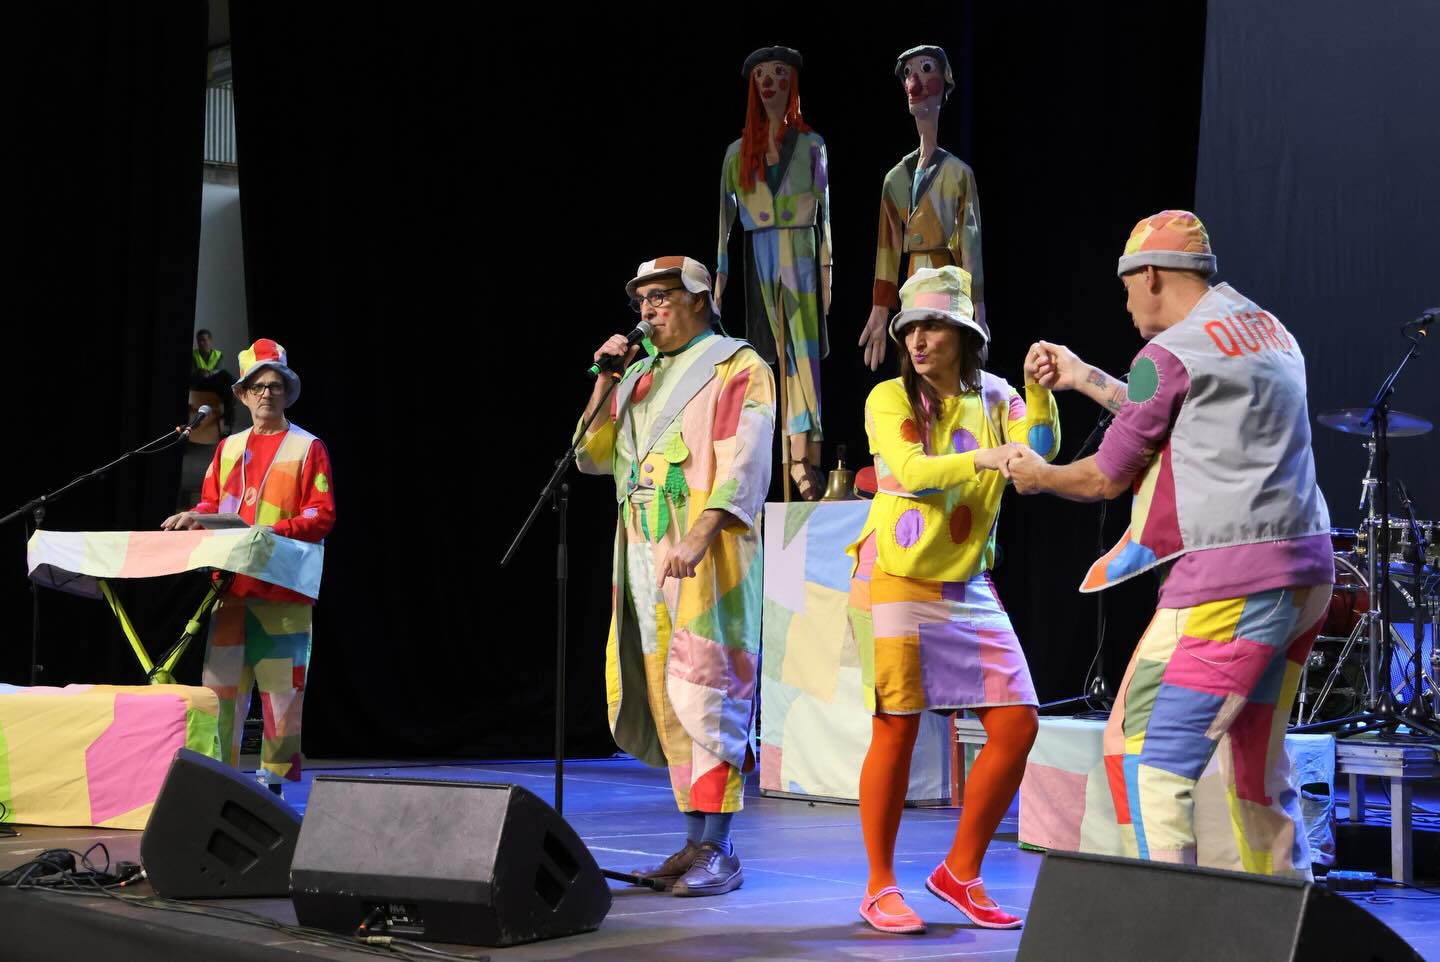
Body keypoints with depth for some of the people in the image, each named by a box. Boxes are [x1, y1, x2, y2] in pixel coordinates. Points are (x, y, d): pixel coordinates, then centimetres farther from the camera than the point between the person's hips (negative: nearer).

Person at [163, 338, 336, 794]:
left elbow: (321, 516, -5)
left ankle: (275, 777, 4)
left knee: (281, 687, -2)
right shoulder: (229, 448, 17)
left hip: (283, 584, -4)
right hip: (231, 586, 4)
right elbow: (211, 504, 18)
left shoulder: (307, 448, 2)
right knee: (221, 682, 2)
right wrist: (193, 518, -4)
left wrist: (275, 531, -18)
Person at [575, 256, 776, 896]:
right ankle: (695, 842, 10)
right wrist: (604, 382, 8)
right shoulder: (640, 377, 20)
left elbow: (742, 465, -12)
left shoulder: (737, 367, 0)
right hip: (643, 556, 7)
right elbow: (592, 457, 21)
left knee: (704, 697, -11)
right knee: (666, 700, 5)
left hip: (704, 556, -7)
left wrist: (698, 541, -23)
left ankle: (718, 853, -10)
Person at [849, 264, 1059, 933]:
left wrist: (1039, 390, -26)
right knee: (897, 728, -6)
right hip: (895, 579, -4)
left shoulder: (995, 398, 7)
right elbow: (910, 471, -19)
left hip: (969, 587, 4)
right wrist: (983, 458, -34)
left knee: (1017, 724, -1)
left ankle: (961, 872, 13)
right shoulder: (890, 398, -3)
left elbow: (1039, 452, -11)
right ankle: (880, 888, 5)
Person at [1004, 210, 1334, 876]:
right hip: (1306, 572, 9)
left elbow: (1108, 478, 1)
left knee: (1140, 749, -7)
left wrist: (1038, 477, 21)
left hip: (1228, 582, -9)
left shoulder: (1169, 354, -7)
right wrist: (1086, 379, 36)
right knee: (1257, 766, 17)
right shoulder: (1270, 331, 18)